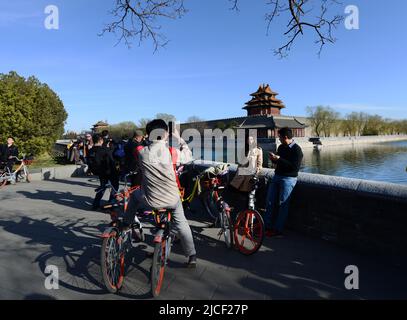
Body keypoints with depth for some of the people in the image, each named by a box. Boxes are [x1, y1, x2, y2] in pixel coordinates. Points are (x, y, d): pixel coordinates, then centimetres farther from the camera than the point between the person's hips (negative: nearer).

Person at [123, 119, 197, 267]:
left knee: (134, 195, 32)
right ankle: (192, 256, 25)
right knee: (180, 223, 24)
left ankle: (126, 225, 42)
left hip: (151, 201, 0)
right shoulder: (170, 151, -9)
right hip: (172, 199, 0)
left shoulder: (141, 151, -7)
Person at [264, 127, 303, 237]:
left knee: (283, 204, -2)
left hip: (288, 179, -7)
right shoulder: (281, 147, 12)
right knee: (269, 201, 6)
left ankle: (278, 229, 6)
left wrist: (279, 159, -20)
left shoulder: (296, 150, -11)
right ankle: (267, 225, 17)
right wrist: (273, 158, 0)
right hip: (277, 176, 7)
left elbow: (295, 167, -20)